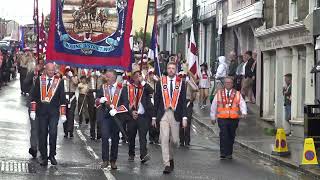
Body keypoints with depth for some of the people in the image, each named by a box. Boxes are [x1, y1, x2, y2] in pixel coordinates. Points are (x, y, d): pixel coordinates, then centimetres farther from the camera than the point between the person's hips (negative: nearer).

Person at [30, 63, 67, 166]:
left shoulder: (59, 81, 3)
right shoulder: (39, 80, 5)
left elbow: (62, 98, 4)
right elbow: (34, 96, 8)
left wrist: (63, 114, 0)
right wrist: (33, 110, 2)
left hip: (54, 112, -1)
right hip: (42, 111, 1)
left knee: (53, 133, -8)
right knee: (42, 134, 4)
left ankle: (52, 155, 8)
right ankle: (44, 157, 11)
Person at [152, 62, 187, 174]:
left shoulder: (181, 83, 4)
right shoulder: (161, 82, 5)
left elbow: (184, 101, 3)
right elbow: (156, 100, 8)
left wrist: (184, 117, -4)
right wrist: (154, 117, 6)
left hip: (175, 115, 0)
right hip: (163, 114, 0)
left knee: (174, 140, 5)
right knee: (164, 139, -8)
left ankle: (170, 157, 34)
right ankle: (167, 165, -6)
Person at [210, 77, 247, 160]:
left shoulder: (237, 94, 10)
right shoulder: (219, 93, 11)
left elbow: (242, 104, -3)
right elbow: (213, 105, 14)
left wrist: (244, 112, -22)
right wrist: (213, 117, 13)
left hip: (234, 119, 1)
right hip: (222, 118, -1)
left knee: (231, 136, 7)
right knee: (223, 135, -14)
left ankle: (229, 154, 18)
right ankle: (223, 153, -13)